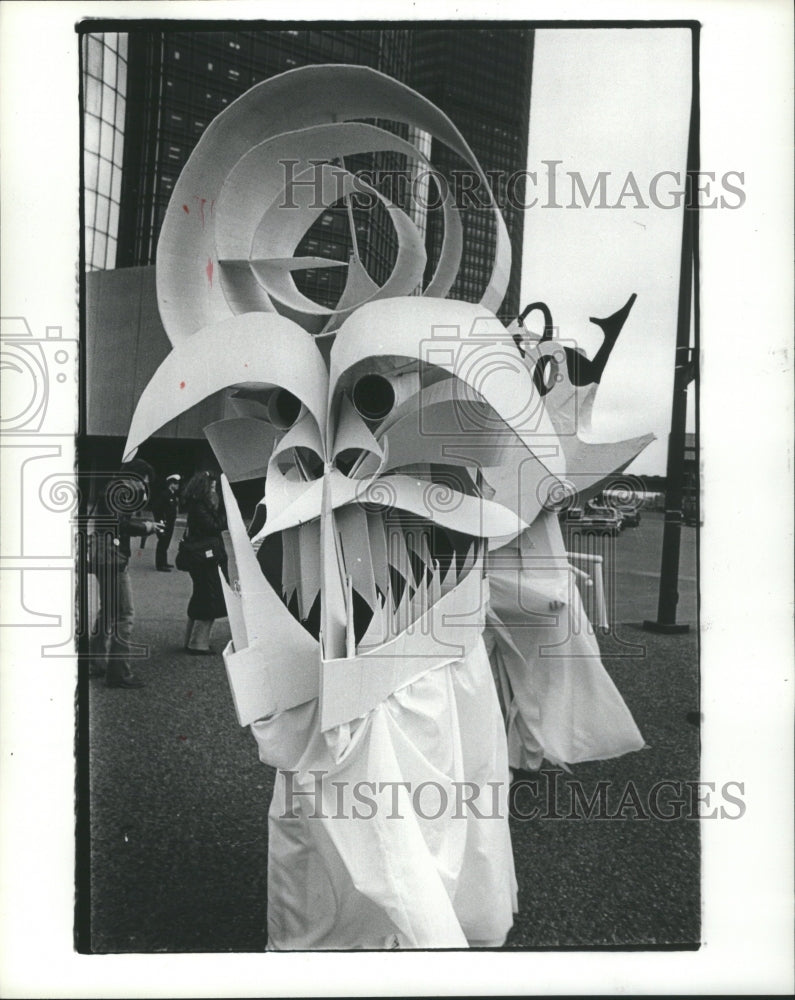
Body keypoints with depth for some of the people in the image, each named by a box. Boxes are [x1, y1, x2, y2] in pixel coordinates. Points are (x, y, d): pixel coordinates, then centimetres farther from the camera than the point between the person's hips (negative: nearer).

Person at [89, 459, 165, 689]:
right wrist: (146, 527, -10)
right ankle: (119, 673, -5)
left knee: (108, 612, 20)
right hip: (113, 559, -11)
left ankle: (97, 664, 29)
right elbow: (119, 523, -23)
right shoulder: (123, 489, -11)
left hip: (105, 559, 11)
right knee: (124, 615, -8)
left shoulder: (114, 490, 20)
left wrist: (146, 526, 6)